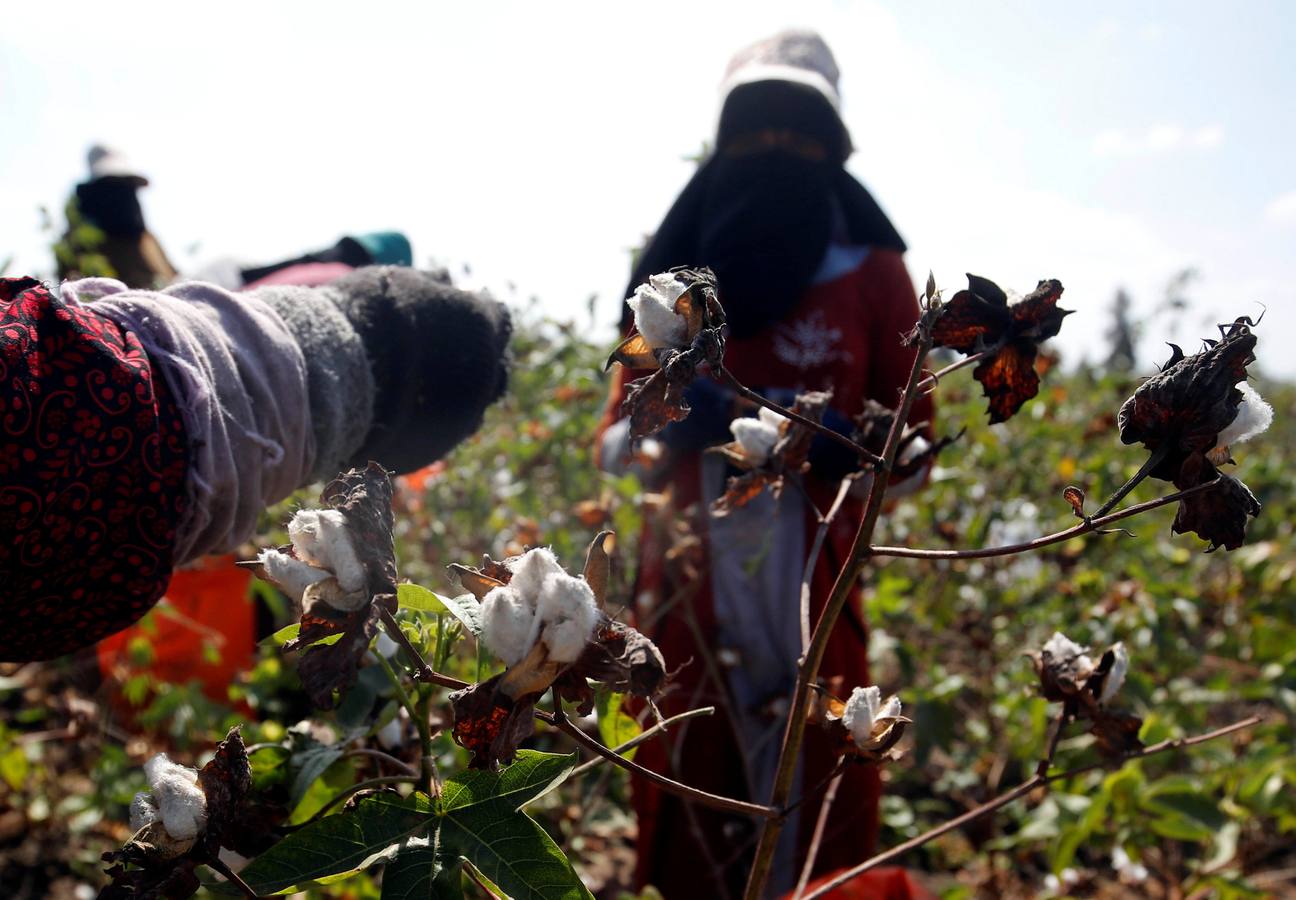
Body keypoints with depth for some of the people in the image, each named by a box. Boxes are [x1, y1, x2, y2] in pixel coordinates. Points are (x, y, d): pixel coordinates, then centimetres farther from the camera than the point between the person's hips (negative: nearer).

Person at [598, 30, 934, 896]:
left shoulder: (871, 273, 6)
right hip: (689, 588, 2)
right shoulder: (674, 273, 11)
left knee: (818, 825, 0)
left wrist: (828, 437, -15)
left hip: (811, 589, -2)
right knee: (684, 819, 5)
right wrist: (670, 423, -9)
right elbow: (616, 446, 13)